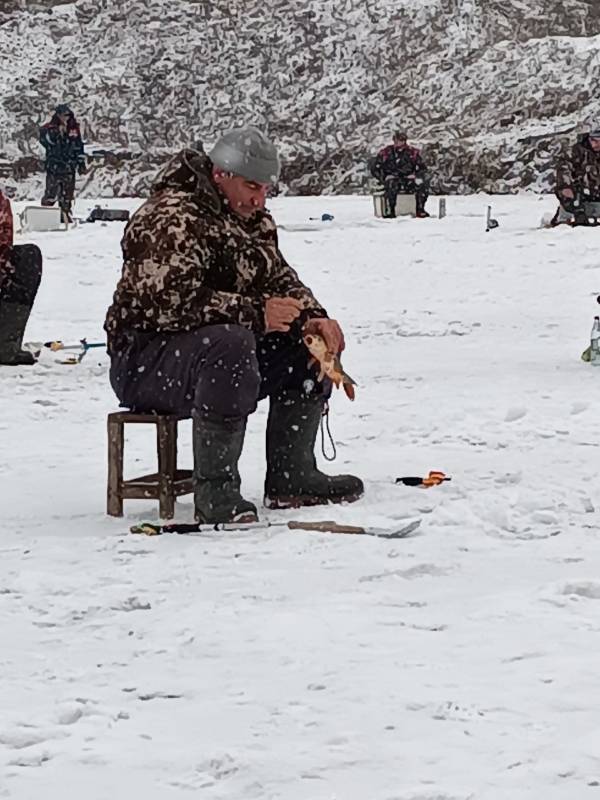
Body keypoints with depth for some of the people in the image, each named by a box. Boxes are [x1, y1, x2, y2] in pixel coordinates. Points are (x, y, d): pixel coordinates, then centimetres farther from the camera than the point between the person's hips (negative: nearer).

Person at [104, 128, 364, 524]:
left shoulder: (253, 220, 13)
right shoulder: (173, 219, -19)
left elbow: (280, 280, 17)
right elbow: (169, 302, -30)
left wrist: (313, 317, -6)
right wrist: (255, 314, -29)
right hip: (145, 360, -10)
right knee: (230, 344, -38)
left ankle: (291, 477, 5)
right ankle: (214, 491, -35)